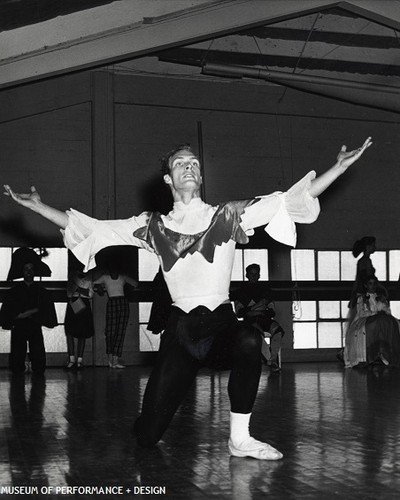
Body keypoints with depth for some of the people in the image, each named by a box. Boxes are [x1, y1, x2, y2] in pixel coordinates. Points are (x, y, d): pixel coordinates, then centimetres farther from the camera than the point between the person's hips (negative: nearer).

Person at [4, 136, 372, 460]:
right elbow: (89, 229, 11)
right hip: (181, 326, 1)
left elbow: (290, 200, 0)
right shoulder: (154, 226, 9)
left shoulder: (228, 216, 6)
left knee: (249, 341, -38)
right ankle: (155, 415, 38)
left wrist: (341, 166, -7)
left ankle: (240, 438, -18)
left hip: (223, 322, 0)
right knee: (148, 436, -3)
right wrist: (36, 205, 7)